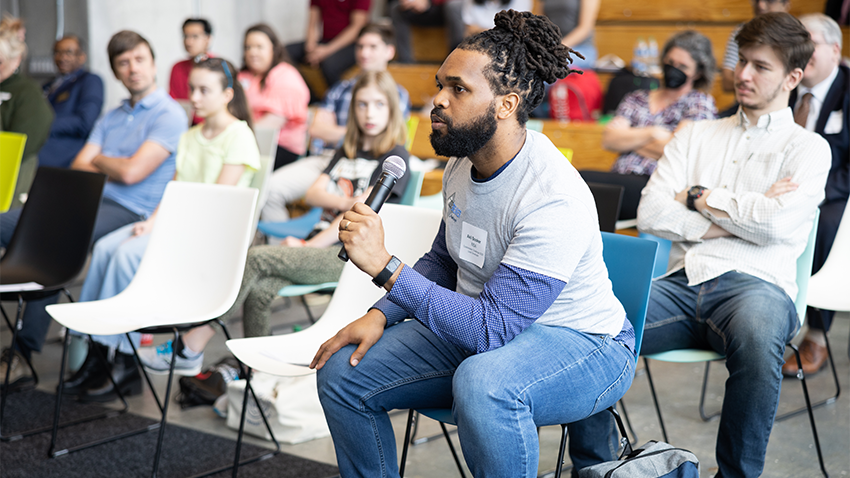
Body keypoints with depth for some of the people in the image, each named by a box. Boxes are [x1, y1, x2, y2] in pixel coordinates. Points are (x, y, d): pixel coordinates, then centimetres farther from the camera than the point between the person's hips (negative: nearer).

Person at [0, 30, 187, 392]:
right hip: (86, 200, 8)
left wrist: (97, 161, 7)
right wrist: (111, 166, -6)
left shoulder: (169, 115, -2)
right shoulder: (111, 118, 24)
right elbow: (78, 168, 14)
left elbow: (131, 172, -12)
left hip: (127, 211, -8)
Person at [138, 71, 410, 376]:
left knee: (257, 258, -23)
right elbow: (313, 194, 12)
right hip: (321, 244, 6)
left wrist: (310, 245, -10)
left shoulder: (394, 157, 1)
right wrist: (348, 202, -7)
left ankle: (191, 348, -20)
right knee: (257, 291, -23)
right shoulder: (347, 152, 25)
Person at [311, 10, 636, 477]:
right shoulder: (463, 163, -2)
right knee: (341, 373, -2)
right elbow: (444, 261, 16)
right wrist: (381, 314, 1)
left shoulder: (555, 201, -29)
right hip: (480, 323, 8)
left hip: (582, 347, -8)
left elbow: (492, 329, -32)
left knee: (482, 385, -40)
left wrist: (384, 265, -34)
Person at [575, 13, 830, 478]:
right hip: (682, 282, 3)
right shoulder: (696, 134, 24)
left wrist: (701, 197, 5)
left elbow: (775, 224, -6)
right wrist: (740, 218, 0)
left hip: (754, 283, -3)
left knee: (756, 335, -40)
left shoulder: (808, 148, 14)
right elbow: (651, 214, 8)